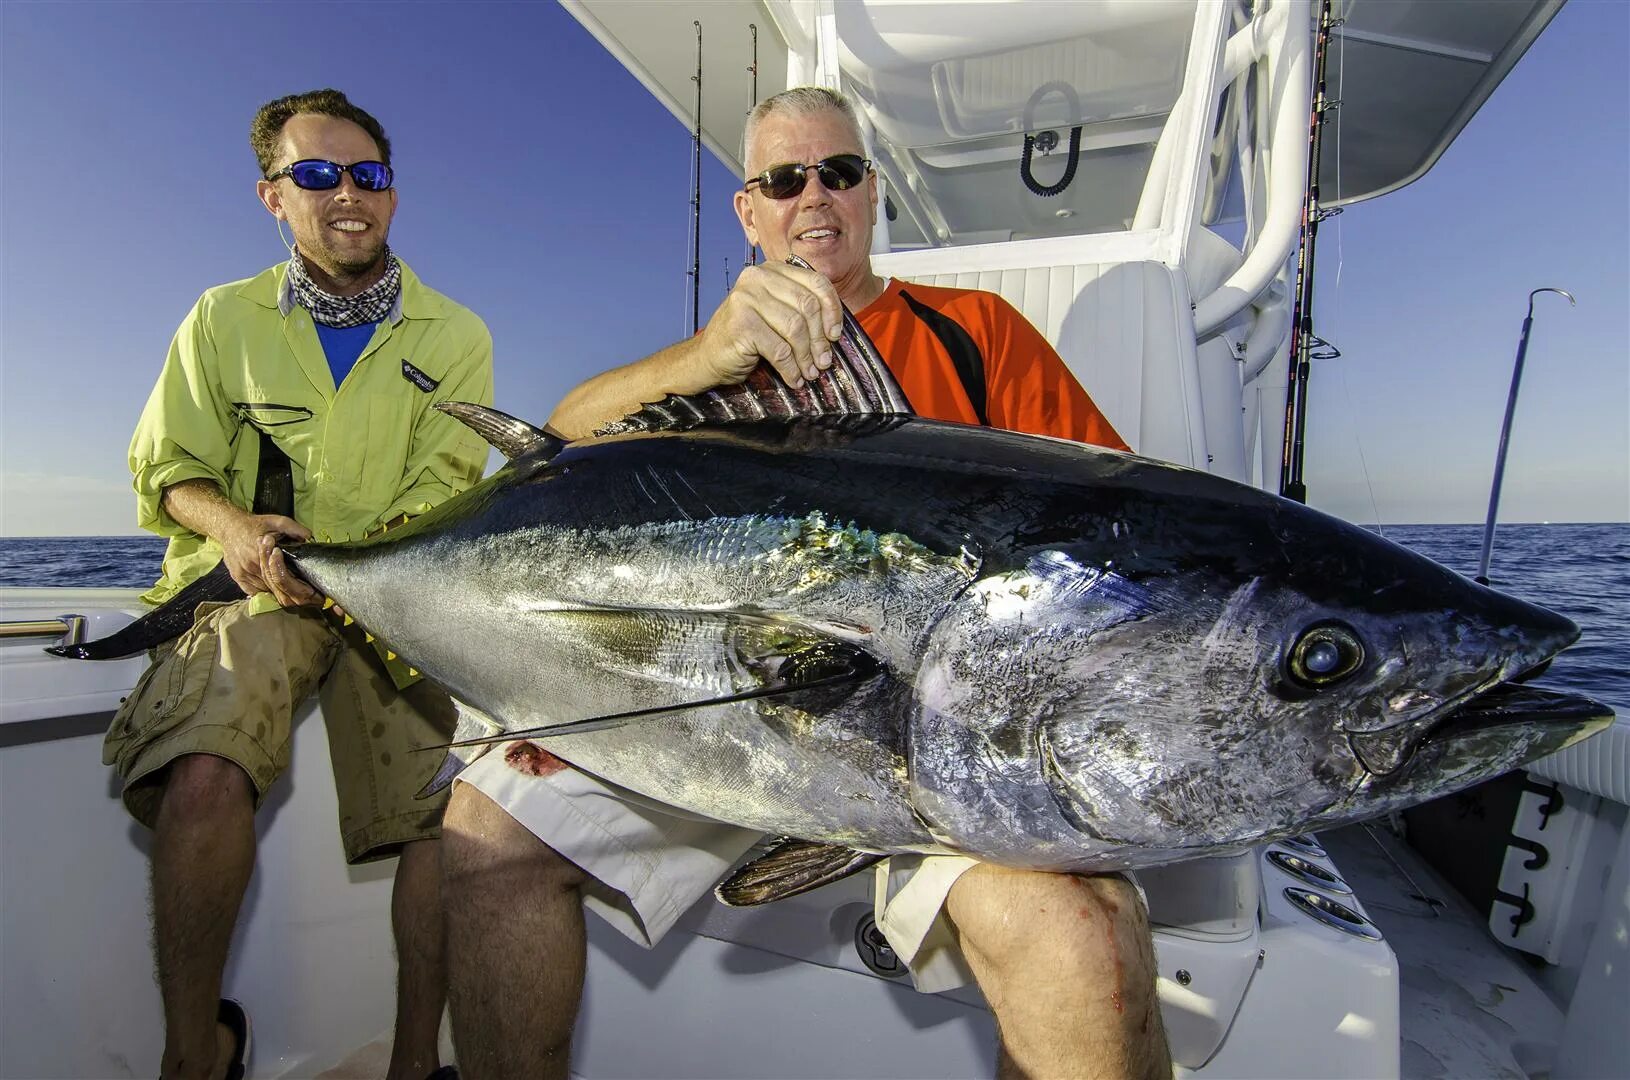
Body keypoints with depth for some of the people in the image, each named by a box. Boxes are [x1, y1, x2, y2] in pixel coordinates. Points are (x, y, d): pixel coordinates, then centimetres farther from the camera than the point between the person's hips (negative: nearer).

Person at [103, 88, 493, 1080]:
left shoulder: (456, 336, 8)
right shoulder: (224, 318, 12)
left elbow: (443, 493, -1)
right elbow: (169, 469, 12)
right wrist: (232, 525, -12)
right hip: (252, 587, 1)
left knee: (451, 813, -16)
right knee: (205, 780, -27)